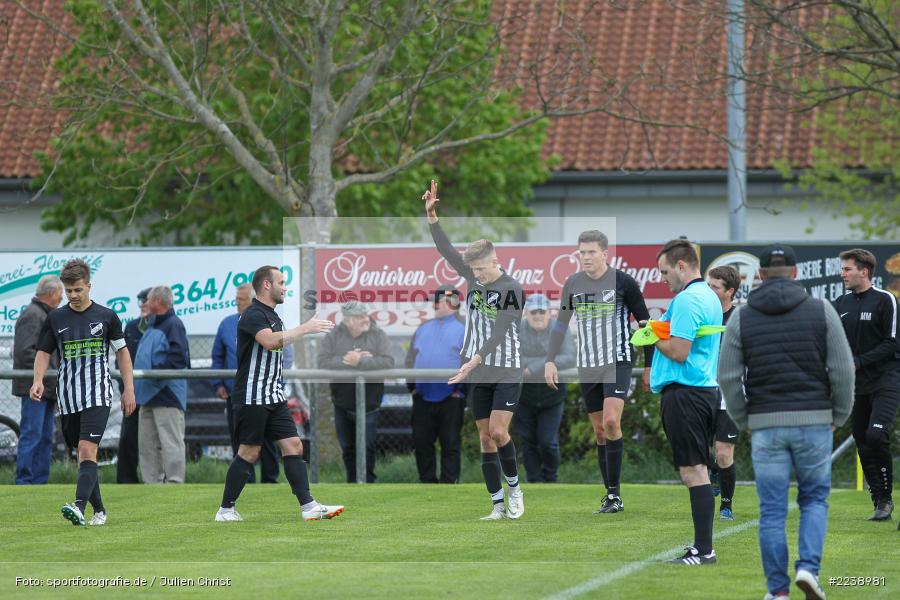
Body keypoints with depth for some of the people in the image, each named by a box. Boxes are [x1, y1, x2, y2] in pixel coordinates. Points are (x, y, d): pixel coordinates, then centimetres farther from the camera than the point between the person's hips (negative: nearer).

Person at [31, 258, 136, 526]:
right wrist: (38, 381, -9)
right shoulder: (55, 318, 7)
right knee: (83, 454, 9)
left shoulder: (106, 316, 2)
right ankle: (98, 510, 20)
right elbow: (43, 352, 10)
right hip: (68, 398, 3)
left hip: (98, 396, -3)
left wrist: (129, 389, 5)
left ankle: (79, 507, -32)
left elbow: (122, 352, 9)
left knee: (87, 450, -19)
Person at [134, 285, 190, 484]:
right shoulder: (151, 326, 20)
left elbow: (178, 358, -19)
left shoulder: (173, 325, -9)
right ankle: (152, 482, 16)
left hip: (167, 395, -10)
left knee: (170, 442, -9)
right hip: (148, 394, 10)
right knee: (146, 443, 11)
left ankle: (174, 482, -8)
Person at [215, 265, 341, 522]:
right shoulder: (253, 315, -14)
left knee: (294, 446, 1)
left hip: (274, 396, 9)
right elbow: (270, 341, -32)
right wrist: (305, 328, -31)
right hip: (252, 398, -9)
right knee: (249, 453, -5)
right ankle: (226, 509, 5)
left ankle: (308, 506, -3)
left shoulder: (272, 316, 17)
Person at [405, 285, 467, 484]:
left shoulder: (464, 329, 0)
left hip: (450, 398, -5)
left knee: (451, 444, -3)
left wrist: (460, 389, -11)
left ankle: (449, 482, 0)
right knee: (421, 442, 5)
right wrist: (412, 385, 7)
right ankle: (427, 481, 13)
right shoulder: (423, 329, 17)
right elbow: (411, 359, 18)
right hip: (422, 398, 5)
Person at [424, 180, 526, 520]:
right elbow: (446, 250, 2)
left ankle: (514, 488, 7)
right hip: (479, 374, 6)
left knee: (498, 431, -16)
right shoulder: (474, 278, 5)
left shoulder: (511, 289, -13)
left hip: (507, 371, -6)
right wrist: (431, 215, -9)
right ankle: (498, 505, 6)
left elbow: (498, 333, -20)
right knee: (485, 439, 3)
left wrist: (475, 361, -28)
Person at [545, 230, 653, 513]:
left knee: (611, 422, -19)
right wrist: (550, 361, 4)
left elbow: (644, 322, 2)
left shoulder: (623, 282, -6)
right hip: (587, 367, 5)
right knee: (599, 431, 6)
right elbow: (561, 323, 14)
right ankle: (609, 495, 12)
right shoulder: (573, 283, 6)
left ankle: (615, 494, -14)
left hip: (618, 362, -5)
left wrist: (649, 365, 2)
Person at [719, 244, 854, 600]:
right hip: (814, 422, 0)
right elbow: (842, 370, -5)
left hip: (766, 425, 0)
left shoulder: (741, 318, 2)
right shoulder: (821, 311, -1)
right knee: (814, 500, 14)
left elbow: (728, 377, -1)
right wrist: (839, 417, 7)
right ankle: (808, 568, -7)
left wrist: (744, 422, 10)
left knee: (772, 511, 6)